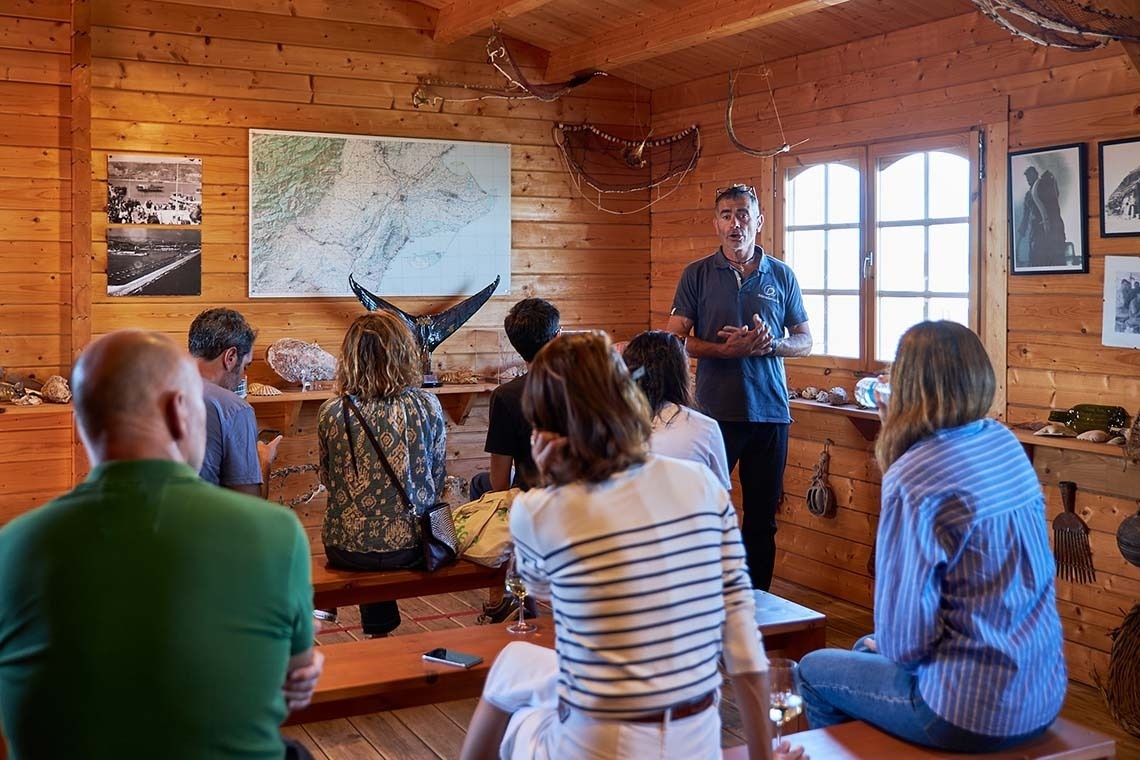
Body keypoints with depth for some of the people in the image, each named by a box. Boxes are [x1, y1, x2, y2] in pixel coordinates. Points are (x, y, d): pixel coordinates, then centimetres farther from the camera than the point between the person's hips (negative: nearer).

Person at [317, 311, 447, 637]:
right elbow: (436, 481, 1)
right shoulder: (427, 406, -10)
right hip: (410, 547, 0)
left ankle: (379, 632, 45)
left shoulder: (332, 412, -10)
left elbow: (327, 479, 6)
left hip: (346, 550, 0)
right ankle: (382, 628, 47)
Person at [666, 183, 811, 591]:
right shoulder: (698, 274, 3)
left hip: (770, 411, 2)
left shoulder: (781, 275, 8)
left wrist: (770, 344, -11)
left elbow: (804, 341, 11)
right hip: (714, 410, -2)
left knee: (762, 516, 9)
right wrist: (726, 349, -18)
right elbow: (675, 340, -3)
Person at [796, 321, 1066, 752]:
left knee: (813, 671, 16)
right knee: (868, 648, 29)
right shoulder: (1006, 445, -1)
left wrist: (885, 645, 3)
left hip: (972, 716, -7)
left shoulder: (913, 478, -23)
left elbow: (905, 639, -17)